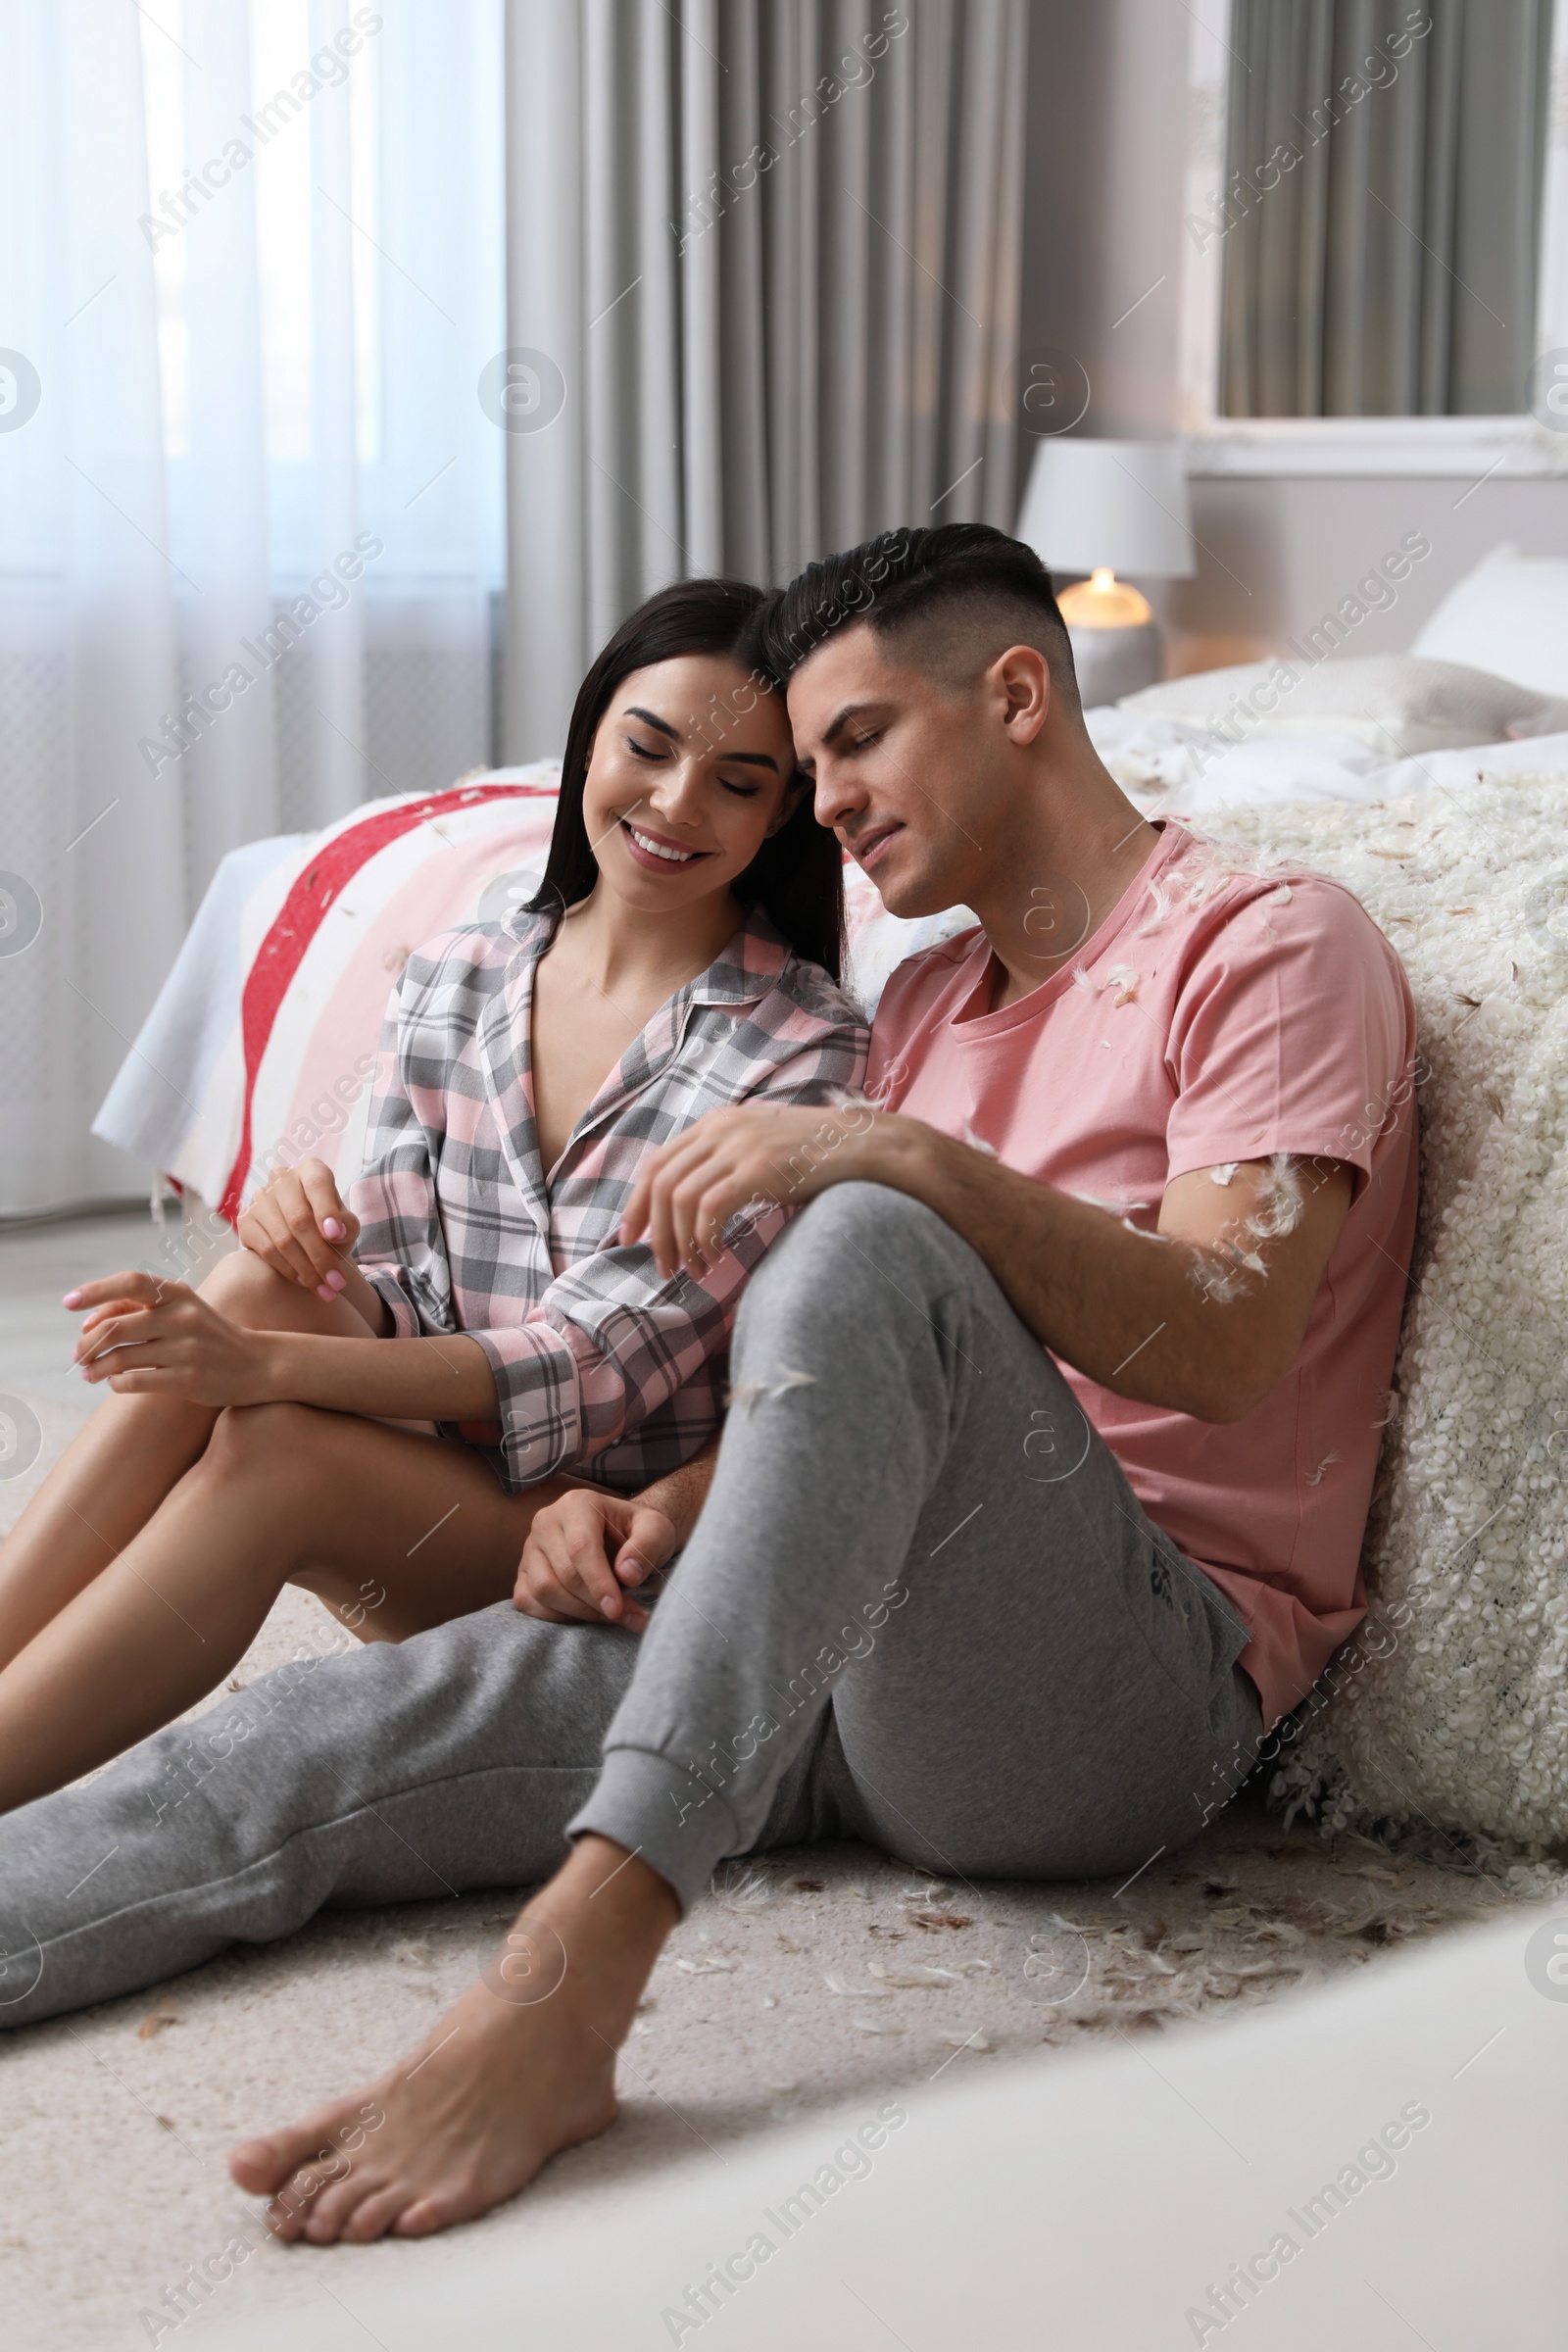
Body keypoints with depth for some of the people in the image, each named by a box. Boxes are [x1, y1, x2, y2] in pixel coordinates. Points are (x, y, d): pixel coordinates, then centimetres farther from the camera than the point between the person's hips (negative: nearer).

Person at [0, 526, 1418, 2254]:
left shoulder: (1271, 943, 3)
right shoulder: (928, 1002, 26)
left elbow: (1224, 1343, -13)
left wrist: (907, 1162, -23)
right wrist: (670, 1510, 2)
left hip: (1141, 1686, -7)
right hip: (854, 1665, 7)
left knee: (868, 1249, -33)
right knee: (349, 1727, -13)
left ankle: (569, 1975, -45)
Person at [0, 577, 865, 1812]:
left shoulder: (800, 1046, -9)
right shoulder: (452, 983, 7)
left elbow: (610, 1358, -18)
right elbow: (407, 1305, 7)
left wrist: (270, 1365, -29)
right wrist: (322, 1272, -19)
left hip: (641, 1539, -4)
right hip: (438, 1517, 4)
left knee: (272, 1449, -29)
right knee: (253, 1290, -24)